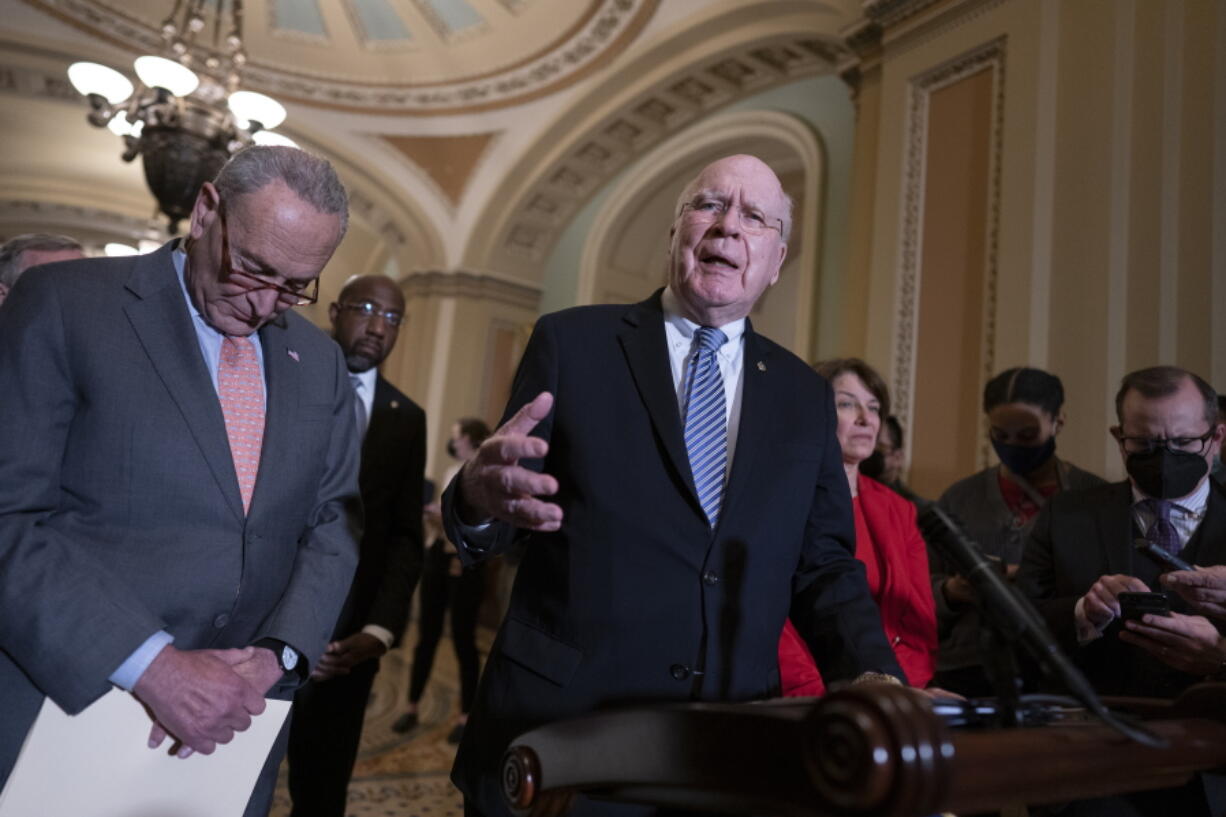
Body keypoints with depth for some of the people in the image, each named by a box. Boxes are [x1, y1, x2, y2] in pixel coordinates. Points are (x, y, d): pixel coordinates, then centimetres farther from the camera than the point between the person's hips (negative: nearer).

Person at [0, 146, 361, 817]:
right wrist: (149, 664, -20)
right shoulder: (64, 305, -7)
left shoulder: (319, 363, 6)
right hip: (70, 701, -3)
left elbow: (331, 528, 6)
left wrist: (276, 656, -10)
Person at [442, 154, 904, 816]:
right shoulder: (571, 343, -2)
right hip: (556, 732, -2)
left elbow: (824, 564, 8)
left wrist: (874, 679, -8)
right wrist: (479, 497, -26)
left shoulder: (804, 396, 8)